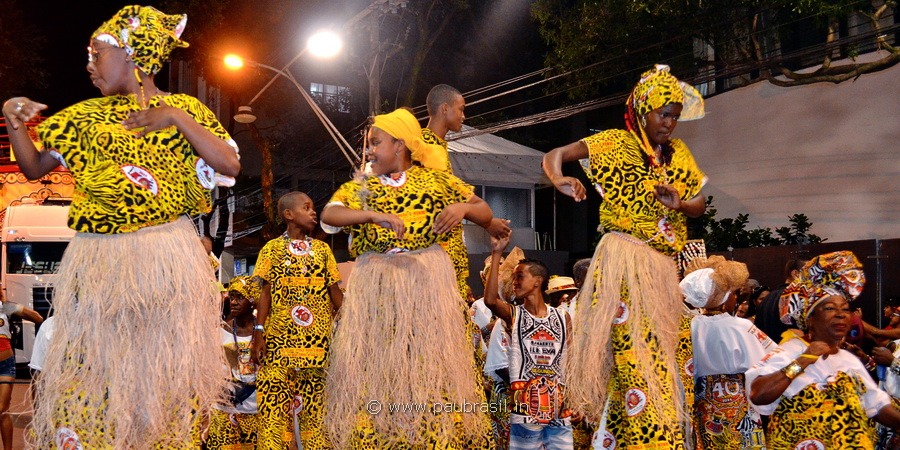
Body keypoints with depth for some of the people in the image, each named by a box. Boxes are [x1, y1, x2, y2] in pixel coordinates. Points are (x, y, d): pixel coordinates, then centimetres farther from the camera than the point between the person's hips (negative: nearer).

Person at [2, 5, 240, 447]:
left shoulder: (183, 108, 5)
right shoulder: (85, 116, 13)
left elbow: (231, 166, -5)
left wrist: (177, 118, -10)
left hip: (167, 257, -2)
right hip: (99, 260, 2)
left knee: (166, 367, 3)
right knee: (91, 368, 2)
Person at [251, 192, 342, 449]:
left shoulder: (322, 249, 14)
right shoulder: (272, 249, 9)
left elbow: (335, 293, 13)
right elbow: (266, 292, 4)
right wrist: (259, 332, -5)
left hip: (319, 340, 2)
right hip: (279, 339, -1)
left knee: (316, 407, 0)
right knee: (274, 406, -6)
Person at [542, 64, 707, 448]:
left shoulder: (679, 153, 15)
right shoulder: (616, 143, 0)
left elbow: (700, 206, 16)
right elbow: (553, 156, -6)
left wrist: (679, 204, -7)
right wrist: (559, 179, -28)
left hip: (663, 268, 6)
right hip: (624, 262, -6)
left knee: (666, 356, 5)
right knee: (640, 361, -13)